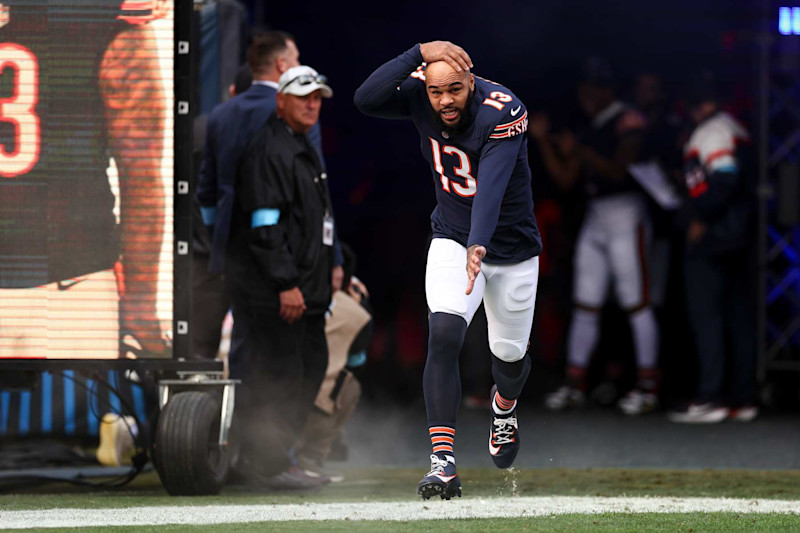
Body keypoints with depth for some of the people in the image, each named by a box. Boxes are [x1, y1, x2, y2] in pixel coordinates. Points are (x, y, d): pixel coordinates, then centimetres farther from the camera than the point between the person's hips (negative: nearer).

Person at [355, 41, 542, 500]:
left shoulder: (503, 112, -28)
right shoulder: (418, 94, -14)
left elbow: (492, 183, -40)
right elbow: (366, 100, -32)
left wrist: (479, 246, -54)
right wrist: (419, 54, -39)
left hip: (512, 250, -1)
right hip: (452, 241, 1)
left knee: (510, 354, 13)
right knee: (445, 334, -22)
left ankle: (505, 406, 51)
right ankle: (444, 461, -25)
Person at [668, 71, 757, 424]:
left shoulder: (711, 131, -12)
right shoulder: (734, 129, 17)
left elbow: (725, 180, -22)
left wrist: (696, 217, -15)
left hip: (710, 237, -9)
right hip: (739, 236, 9)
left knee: (705, 316, -8)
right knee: (739, 318, 8)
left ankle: (709, 399, -11)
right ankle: (744, 399, 9)